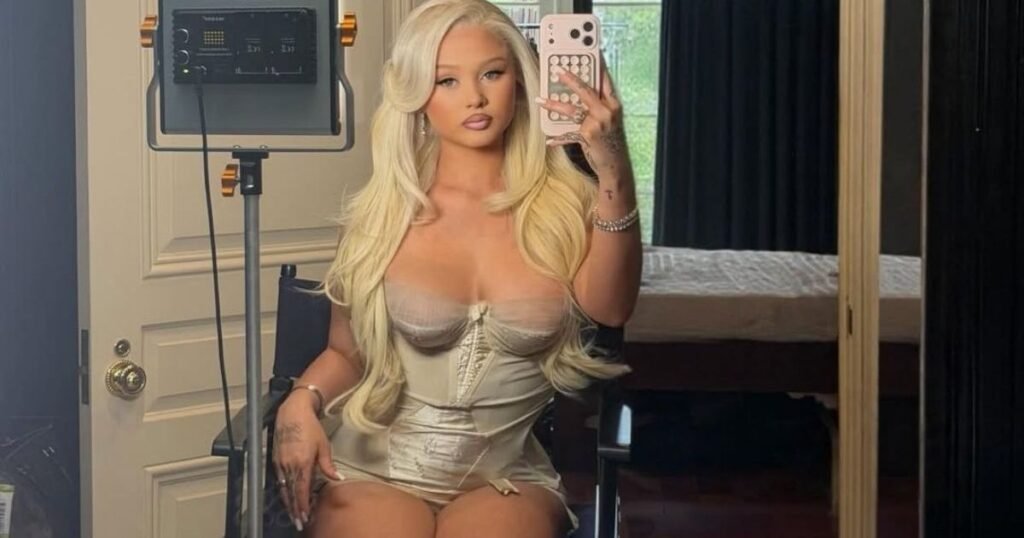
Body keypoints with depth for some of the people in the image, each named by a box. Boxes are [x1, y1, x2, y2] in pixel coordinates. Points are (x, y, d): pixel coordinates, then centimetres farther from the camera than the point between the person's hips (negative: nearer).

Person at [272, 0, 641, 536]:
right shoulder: (380, 213, 3)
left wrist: (614, 171, -33)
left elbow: (608, 307, -19)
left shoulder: (562, 205, 2)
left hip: (505, 478, 0)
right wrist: (302, 401, -9)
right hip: (373, 468, 0)